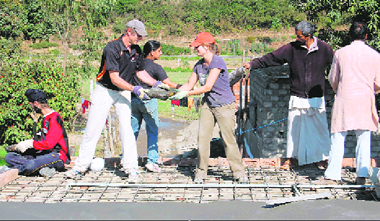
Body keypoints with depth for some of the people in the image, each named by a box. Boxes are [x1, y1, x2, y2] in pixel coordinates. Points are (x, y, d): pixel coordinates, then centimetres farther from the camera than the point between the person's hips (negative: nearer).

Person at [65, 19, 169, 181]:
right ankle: (81, 165, 13)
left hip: (123, 92, 4)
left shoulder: (136, 50, 0)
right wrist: (134, 89, -31)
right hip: (105, 90, -4)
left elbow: (141, 72, 10)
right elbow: (114, 78, -25)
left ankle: (131, 168, -2)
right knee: (93, 127, 0)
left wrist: (157, 84, -3)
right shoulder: (112, 48, -22)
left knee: (126, 127, -7)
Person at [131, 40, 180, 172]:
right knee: (152, 132, 4)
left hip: (134, 100, 5)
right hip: (148, 102, -5)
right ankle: (152, 161, 1)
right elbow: (169, 84, -14)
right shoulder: (155, 67, -8)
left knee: (133, 130, 11)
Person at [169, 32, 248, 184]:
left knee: (229, 139, -3)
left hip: (224, 105, -6)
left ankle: (239, 173, 10)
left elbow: (207, 87, -21)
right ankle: (201, 172, 9)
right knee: (202, 137, -1)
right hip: (208, 104, 7)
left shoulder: (217, 62, -18)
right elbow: (189, 85, 12)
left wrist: (185, 94, -20)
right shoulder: (199, 65, 6)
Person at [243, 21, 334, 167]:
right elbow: (271, 58, 2)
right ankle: (291, 157, 16)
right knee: (293, 127, 2)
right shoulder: (292, 48, 1)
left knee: (319, 128, 3)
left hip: (316, 98, 0)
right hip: (297, 98, 1)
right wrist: (253, 64, -4)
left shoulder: (324, 49, 0)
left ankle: (321, 158, 18)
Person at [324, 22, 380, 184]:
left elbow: (332, 79, 7)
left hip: (344, 99, -1)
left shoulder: (340, 53, 0)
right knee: (364, 139, 6)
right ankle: (362, 175, 6)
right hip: (365, 101, 1)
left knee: (338, 137, 4)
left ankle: (333, 174, 3)